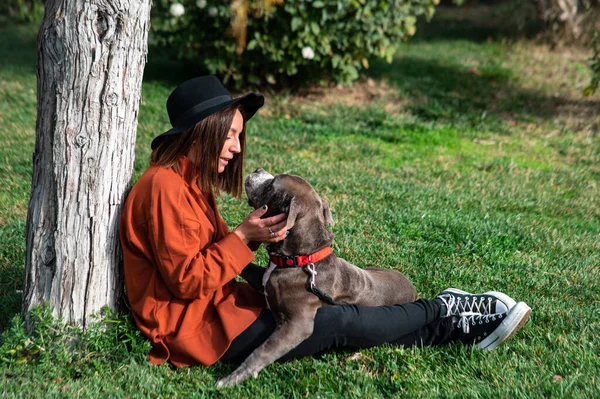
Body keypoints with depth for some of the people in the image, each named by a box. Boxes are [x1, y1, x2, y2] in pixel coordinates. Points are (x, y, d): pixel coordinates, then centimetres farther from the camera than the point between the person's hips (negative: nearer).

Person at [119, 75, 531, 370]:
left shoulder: (189, 181, 12)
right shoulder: (165, 187, -20)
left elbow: (212, 251, 11)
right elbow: (187, 279, -22)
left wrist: (255, 233, -5)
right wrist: (243, 238, -20)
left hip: (218, 308, 9)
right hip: (200, 327, -9)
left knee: (330, 311, 2)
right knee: (341, 323, -8)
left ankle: (452, 323, 5)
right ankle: (446, 315, 5)